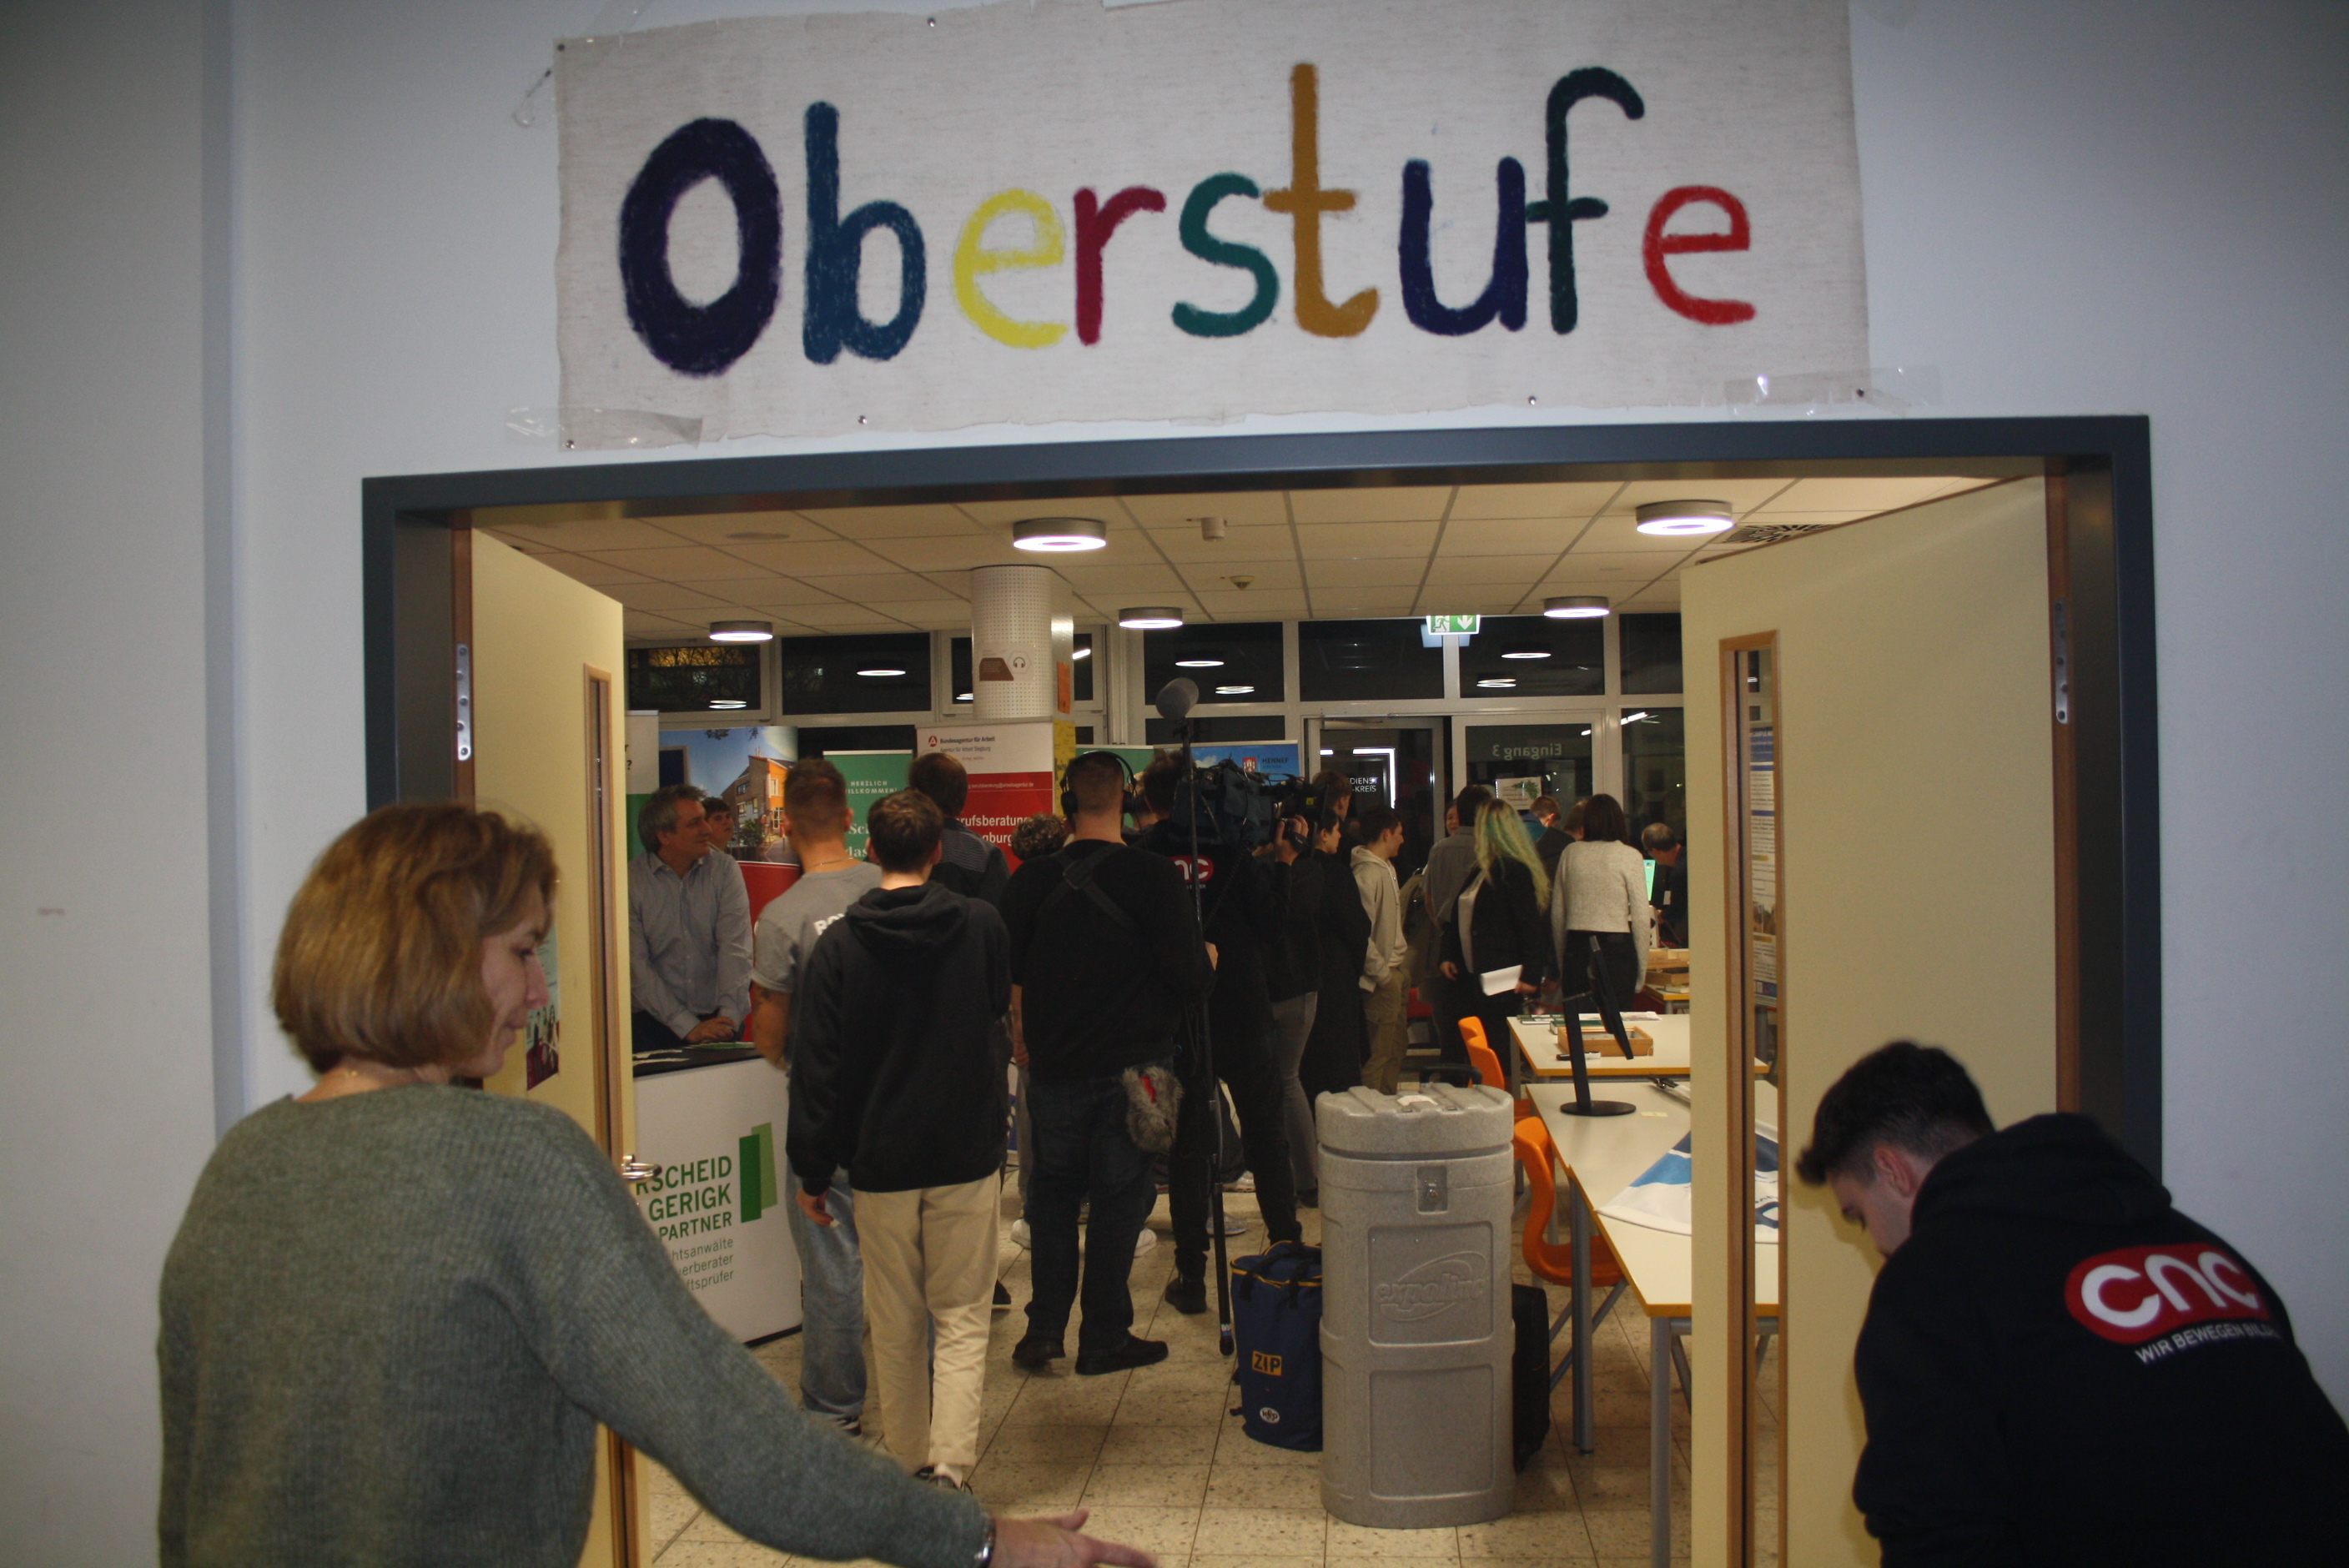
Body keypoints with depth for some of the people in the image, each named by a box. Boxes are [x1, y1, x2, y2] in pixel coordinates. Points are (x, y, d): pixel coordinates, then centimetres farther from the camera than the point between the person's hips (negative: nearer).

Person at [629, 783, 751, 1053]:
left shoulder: (725, 870, 5)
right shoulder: (631, 880, -2)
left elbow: (735, 947, -4)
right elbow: (636, 967, -6)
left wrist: (729, 1017, -17)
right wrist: (688, 1027, -13)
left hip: (719, 1020, 2)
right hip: (656, 1023, -1)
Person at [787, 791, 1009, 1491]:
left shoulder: (838, 945, -6)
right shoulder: (981, 925, -5)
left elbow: (817, 1067, -5)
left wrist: (813, 1170, 1)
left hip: (880, 1163, 1)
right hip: (968, 1153, 0)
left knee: (896, 1325, 14)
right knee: (961, 1320, 6)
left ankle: (910, 1463, 24)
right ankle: (951, 1466, -6)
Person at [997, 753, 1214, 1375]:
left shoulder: (1031, 880, -2)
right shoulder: (1156, 878, -13)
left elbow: (1007, 978, 5)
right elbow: (1190, 980, -14)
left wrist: (1026, 1037, 21)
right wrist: (1208, 959, 8)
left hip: (1054, 1065, 3)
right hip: (1133, 1067, -3)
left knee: (1052, 1191, 17)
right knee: (1120, 1196, 8)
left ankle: (1045, 1330, 18)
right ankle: (1103, 1337, 15)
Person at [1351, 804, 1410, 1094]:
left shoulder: (1387, 868, 14)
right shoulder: (1366, 874, -19)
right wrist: (1382, 973, -19)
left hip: (1393, 974, 10)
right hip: (1381, 980, -10)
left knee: (1397, 1045, 17)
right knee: (1379, 1051, -6)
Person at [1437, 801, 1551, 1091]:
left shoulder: (1514, 871, -13)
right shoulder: (1482, 870, 15)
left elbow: (1531, 926, -16)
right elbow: (1461, 918, 20)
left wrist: (1531, 977, -20)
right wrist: (1449, 956, 8)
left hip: (1502, 985, -9)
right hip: (1476, 980, 9)